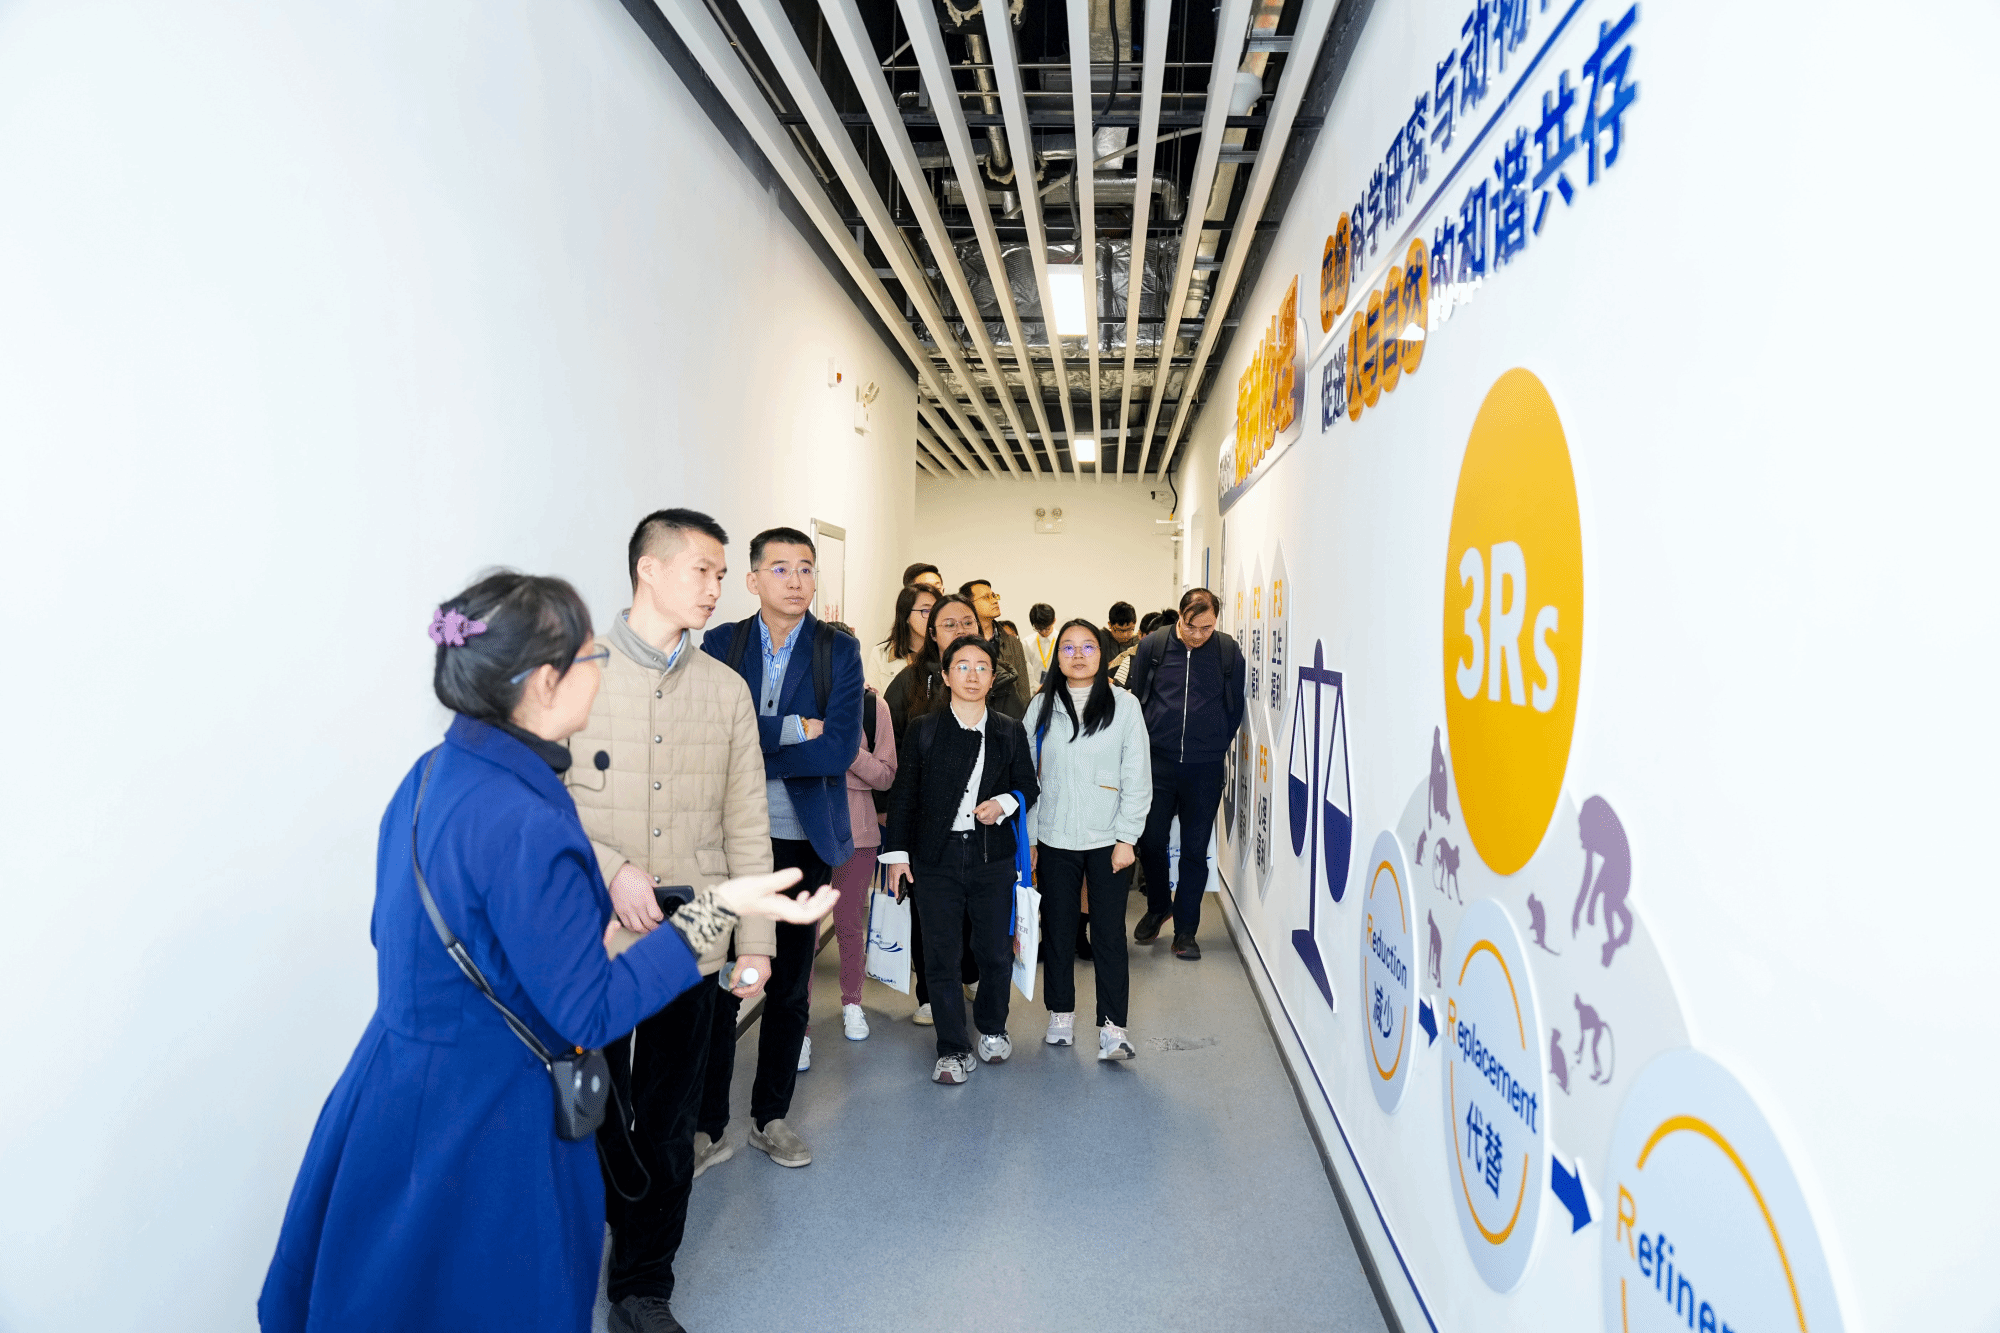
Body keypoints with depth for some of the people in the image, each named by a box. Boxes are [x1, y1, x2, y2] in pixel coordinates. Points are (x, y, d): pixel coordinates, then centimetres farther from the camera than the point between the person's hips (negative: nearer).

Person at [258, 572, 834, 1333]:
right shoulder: (525, 824, -29)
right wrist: (717, 910, -24)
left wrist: (578, 937, 12)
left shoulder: (431, 776, -2)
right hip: (481, 1126, -9)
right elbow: (587, 1016, -23)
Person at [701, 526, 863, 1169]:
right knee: (720, 981, 4)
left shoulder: (839, 650, -1)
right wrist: (790, 730, -17)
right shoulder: (721, 644, 1)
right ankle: (707, 1120, 21)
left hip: (803, 839, 1)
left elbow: (839, 750, -13)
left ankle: (769, 1117, 29)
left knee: (790, 987, 12)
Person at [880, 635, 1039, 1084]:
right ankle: (953, 1050, 16)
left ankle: (992, 1028, 34)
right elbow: (903, 794, 4)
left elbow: (1028, 788, 12)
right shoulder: (923, 730, 3)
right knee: (941, 954, 2)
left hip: (993, 857, 1)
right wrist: (897, 853, 0)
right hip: (936, 858, -1)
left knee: (996, 951, 8)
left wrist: (1005, 804, -10)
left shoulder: (1010, 732, 7)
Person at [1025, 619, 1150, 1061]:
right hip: (1055, 840, 2)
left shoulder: (1123, 705, -1)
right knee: (1058, 931, 10)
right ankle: (1061, 1015, 25)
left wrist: (1126, 838, -6)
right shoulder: (1042, 706, 5)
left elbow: (1138, 778, -1)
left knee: (1110, 934, 0)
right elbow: (1027, 776, 7)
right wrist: (1027, 838, 3)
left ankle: (1112, 1025, 10)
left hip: (1107, 841, -2)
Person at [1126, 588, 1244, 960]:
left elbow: (1235, 706, 9)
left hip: (1204, 767, 0)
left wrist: (1219, 745, 8)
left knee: (1195, 850, 6)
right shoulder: (1152, 645, -3)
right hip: (1157, 762, 0)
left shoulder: (1228, 651, -2)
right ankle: (1158, 906, 32)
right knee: (1151, 841, 5)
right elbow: (1134, 698, 7)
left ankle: (1185, 929, 19)